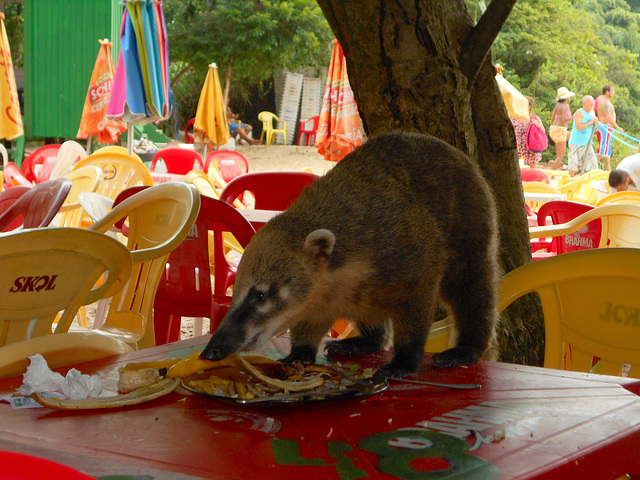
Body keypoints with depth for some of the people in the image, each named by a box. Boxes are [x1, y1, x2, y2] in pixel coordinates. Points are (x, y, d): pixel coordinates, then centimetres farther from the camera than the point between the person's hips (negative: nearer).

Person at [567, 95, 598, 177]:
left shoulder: (592, 112, 11)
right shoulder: (579, 113, -12)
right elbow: (578, 127, -23)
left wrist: (595, 123, -2)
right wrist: (590, 122, -19)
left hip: (587, 143, 7)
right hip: (576, 142, -7)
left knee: (593, 161, 2)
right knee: (574, 162, -4)